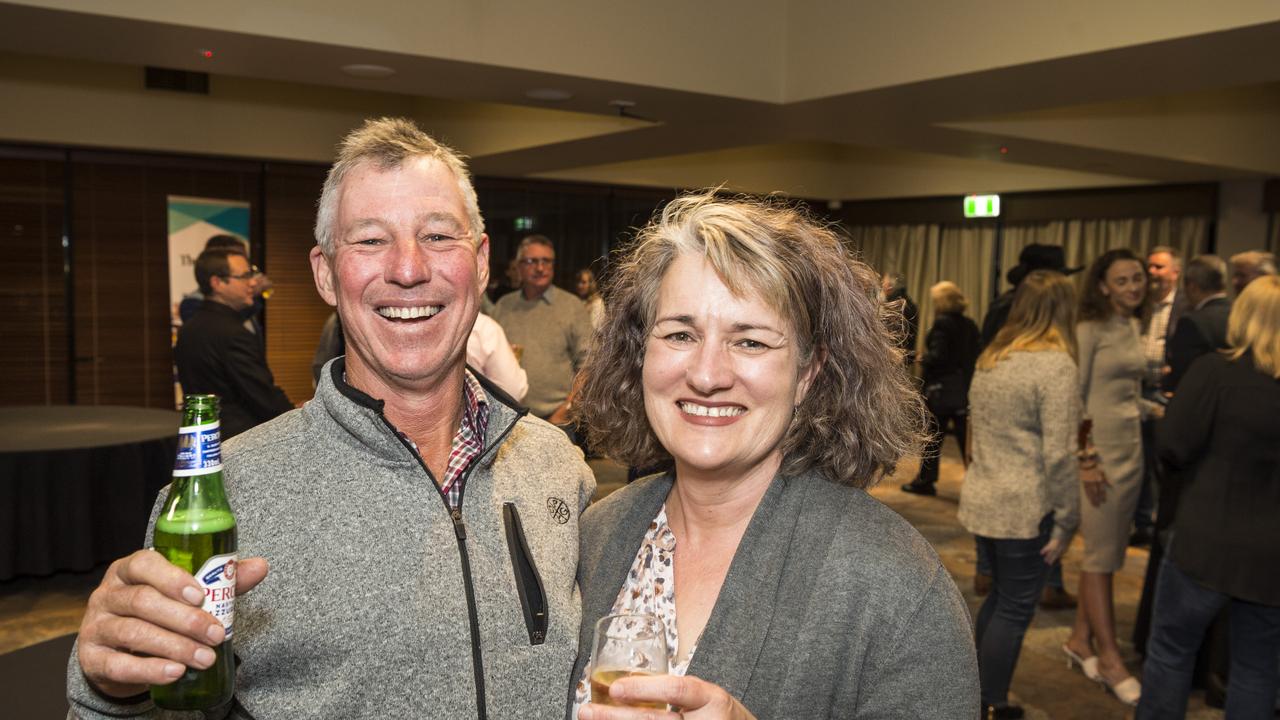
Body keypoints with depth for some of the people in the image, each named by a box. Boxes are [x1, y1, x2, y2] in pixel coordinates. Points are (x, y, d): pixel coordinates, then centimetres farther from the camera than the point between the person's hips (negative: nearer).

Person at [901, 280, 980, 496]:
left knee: (931, 437, 5)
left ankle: (925, 481, 14)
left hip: (941, 389, -6)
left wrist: (923, 359, -1)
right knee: (965, 436, 8)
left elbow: (938, 357, -19)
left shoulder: (942, 324, -14)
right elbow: (974, 357, 9)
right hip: (964, 388, 6)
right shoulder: (970, 325, 8)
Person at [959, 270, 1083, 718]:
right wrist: (1067, 521, -11)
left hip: (981, 499, 8)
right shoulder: (1056, 365, -14)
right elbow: (1058, 456, -18)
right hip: (1025, 509, -8)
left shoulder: (991, 358, 10)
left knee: (1001, 597, 22)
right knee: (1015, 609, 6)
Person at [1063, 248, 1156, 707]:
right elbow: (1073, 397, -13)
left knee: (1107, 553, 12)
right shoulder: (1090, 329, -10)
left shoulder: (1133, 328, 11)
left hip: (1132, 450, 7)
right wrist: (1085, 458, -17)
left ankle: (1080, 639, 25)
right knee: (1101, 556, 1)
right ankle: (1110, 658, 10)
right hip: (1101, 450, -7)